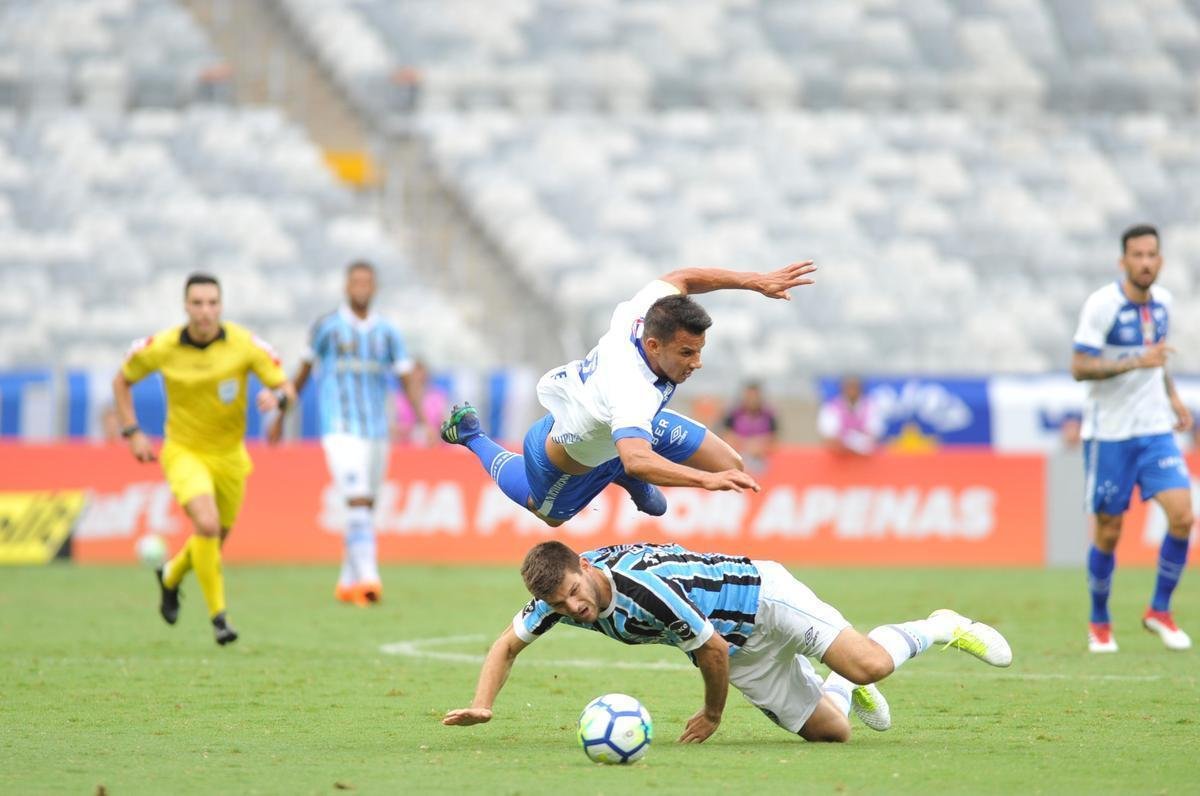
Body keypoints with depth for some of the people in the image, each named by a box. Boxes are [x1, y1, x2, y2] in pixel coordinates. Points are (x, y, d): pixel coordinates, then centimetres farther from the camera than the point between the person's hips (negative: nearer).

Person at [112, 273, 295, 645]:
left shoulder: (245, 344, -14)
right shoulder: (161, 348, -14)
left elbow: (288, 390, -11)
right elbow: (122, 381, 5)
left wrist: (276, 397, -35)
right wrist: (132, 433, -4)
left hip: (229, 455, 3)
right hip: (184, 451, -3)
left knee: (216, 538, 16)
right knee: (207, 524, -25)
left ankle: (171, 576, 49)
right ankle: (218, 616, -13)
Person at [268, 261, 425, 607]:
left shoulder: (387, 333, 9)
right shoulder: (327, 327, 0)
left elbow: (407, 380, 6)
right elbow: (303, 373, 11)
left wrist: (425, 420, -9)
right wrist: (281, 416, 16)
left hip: (376, 431, 5)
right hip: (341, 430, -4)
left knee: (365, 508, 10)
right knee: (358, 501, -20)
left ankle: (348, 582, 23)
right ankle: (367, 577, -28)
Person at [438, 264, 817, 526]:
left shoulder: (642, 312, -31)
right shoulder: (633, 390, -53)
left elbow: (681, 278, -11)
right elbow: (636, 460, -68)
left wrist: (755, 282, -20)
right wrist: (707, 480, -76)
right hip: (568, 461, -6)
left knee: (729, 463, -1)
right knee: (548, 514, 30)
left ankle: (631, 482, 26)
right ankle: (472, 436, 46)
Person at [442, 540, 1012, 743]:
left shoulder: (644, 585, -36)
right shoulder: (560, 596, -16)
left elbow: (712, 650, -24)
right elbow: (507, 645, 1)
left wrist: (712, 716, -8)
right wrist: (482, 705, -17)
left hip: (762, 596, -7)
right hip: (743, 656, 7)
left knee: (870, 665, -25)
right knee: (830, 731, 4)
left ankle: (941, 629, 4)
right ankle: (840, 689, 39)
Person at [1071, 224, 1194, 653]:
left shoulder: (1162, 301, 6)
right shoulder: (1102, 305, -13)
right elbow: (1079, 367, -18)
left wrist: (1171, 395, 11)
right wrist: (1136, 363, -27)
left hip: (1155, 429, 5)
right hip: (1109, 435, -5)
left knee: (1182, 516, -11)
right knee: (1108, 533, 2)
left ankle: (1159, 610, 6)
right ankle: (1099, 623, 22)